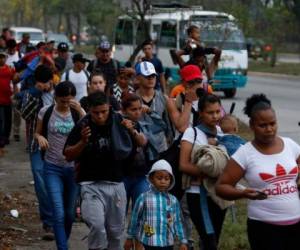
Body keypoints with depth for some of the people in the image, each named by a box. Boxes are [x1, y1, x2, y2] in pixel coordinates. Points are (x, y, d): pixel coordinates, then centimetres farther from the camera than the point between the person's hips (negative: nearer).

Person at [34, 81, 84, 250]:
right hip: (52, 167, -1)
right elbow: (38, 133, 12)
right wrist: (40, 138, -11)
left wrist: (80, 111, -27)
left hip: (73, 168, 1)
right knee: (59, 214, -11)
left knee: (70, 213, 12)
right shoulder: (46, 112, -2)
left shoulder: (78, 113, -3)